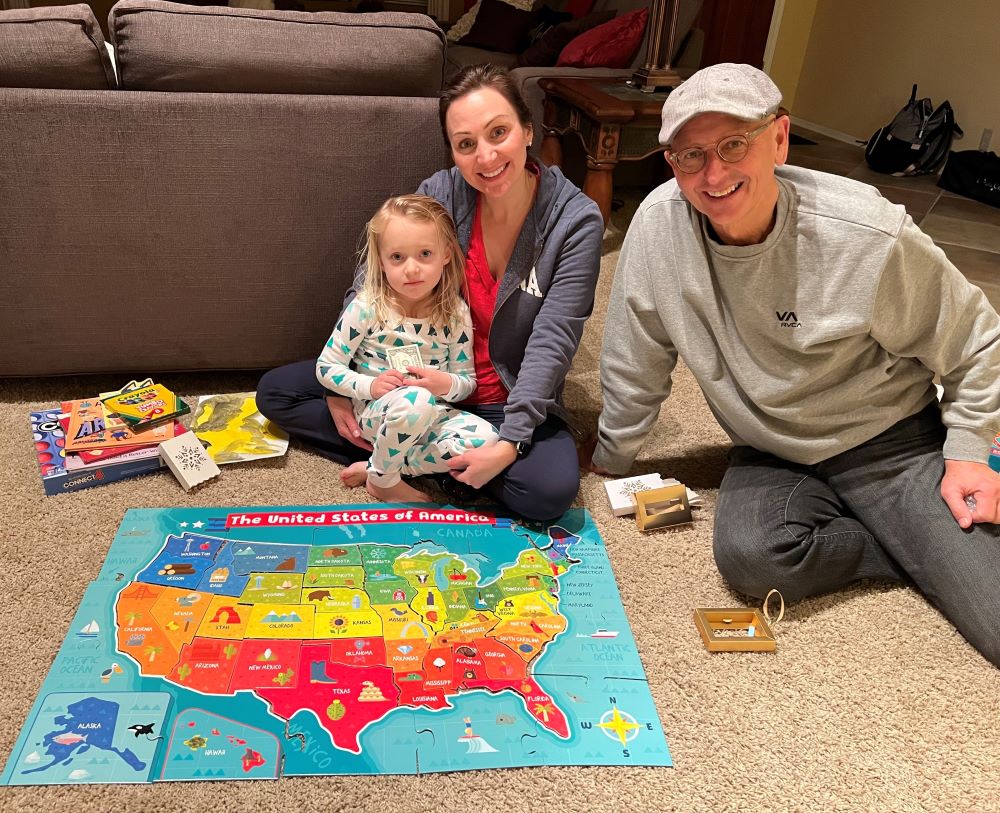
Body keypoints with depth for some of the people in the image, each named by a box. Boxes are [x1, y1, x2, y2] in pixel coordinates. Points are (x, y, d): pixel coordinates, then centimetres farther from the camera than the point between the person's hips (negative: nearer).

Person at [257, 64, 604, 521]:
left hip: (508, 400, -3)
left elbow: (552, 340, -21)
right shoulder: (440, 194, -11)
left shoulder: (577, 221, -17)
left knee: (551, 491, -32)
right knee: (276, 392, -2)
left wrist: (510, 441, -29)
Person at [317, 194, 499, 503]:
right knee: (415, 400, -39)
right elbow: (326, 367, -4)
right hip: (374, 412, -4)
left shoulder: (455, 313, -4)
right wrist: (369, 385, -21)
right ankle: (383, 479, -11)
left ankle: (378, 465, -12)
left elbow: (468, 381, 3)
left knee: (485, 438, -25)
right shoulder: (366, 307, -10)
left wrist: (447, 384, -21)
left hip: (432, 415, 4)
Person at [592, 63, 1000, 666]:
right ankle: (923, 551, -1)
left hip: (893, 445, -2)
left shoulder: (869, 233, -19)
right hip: (771, 458, 3)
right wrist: (612, 460, 8)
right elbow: (635, 364, -1)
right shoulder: (659, 224, -14)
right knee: (749, 557, -29)